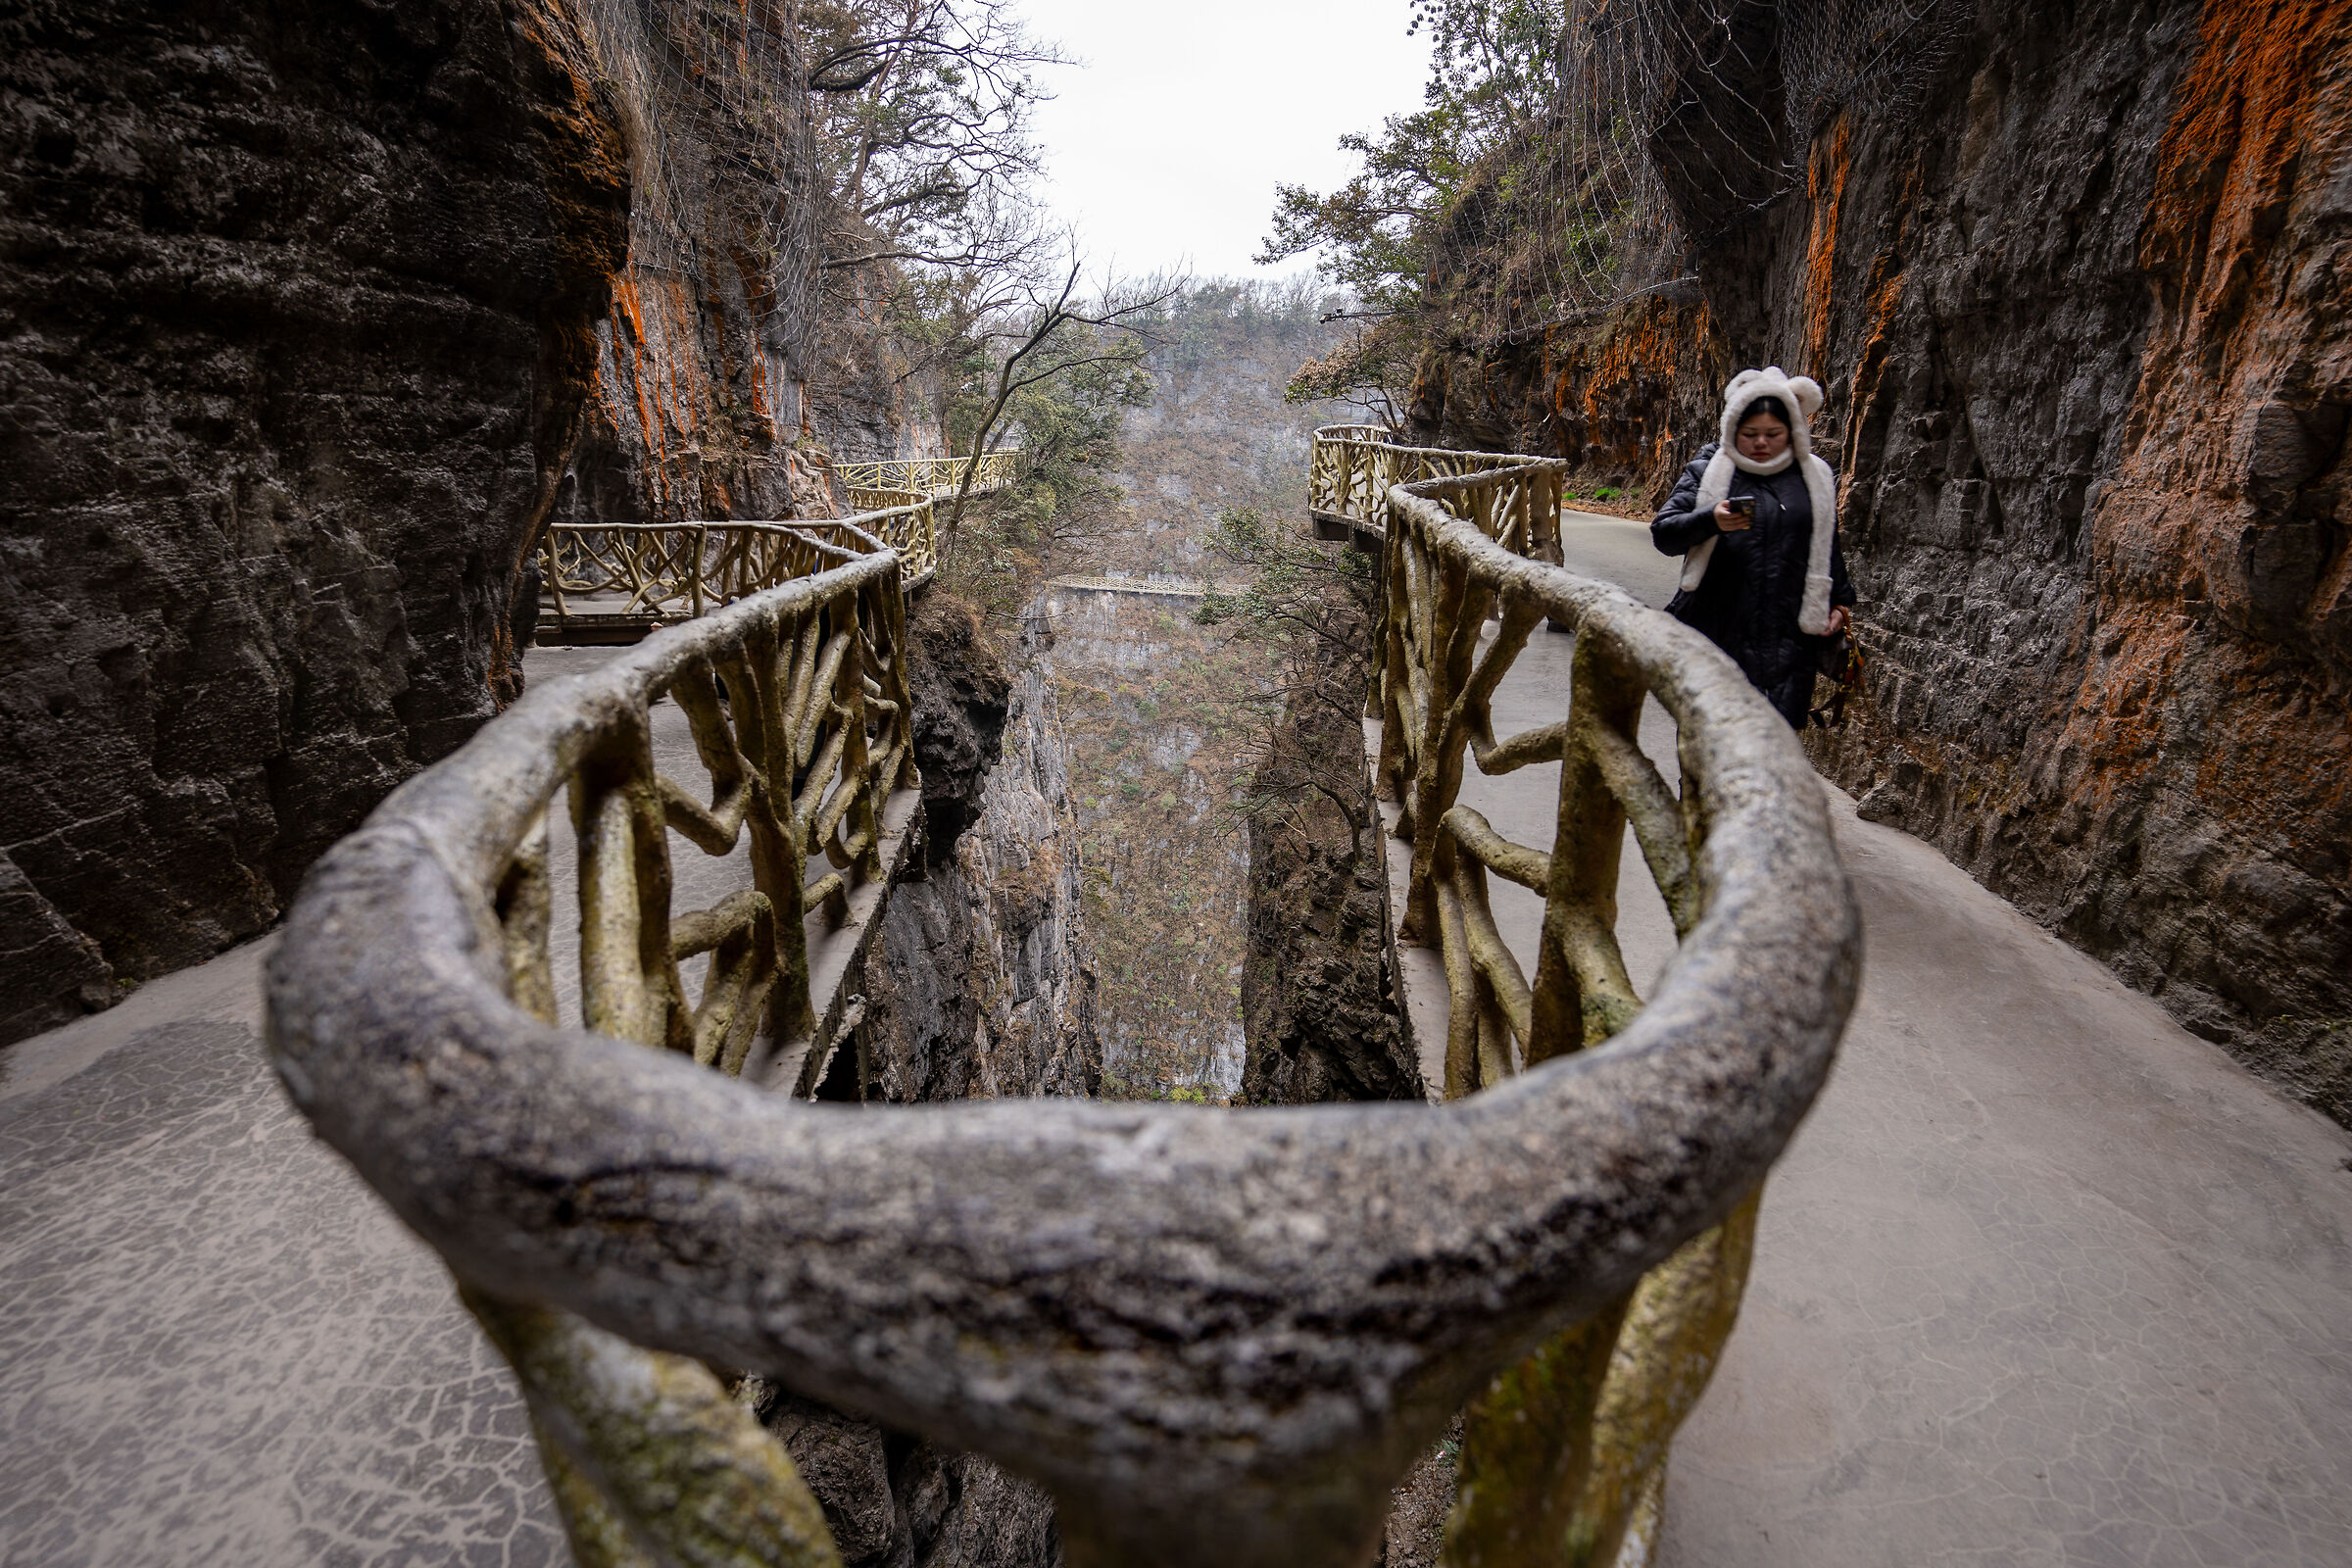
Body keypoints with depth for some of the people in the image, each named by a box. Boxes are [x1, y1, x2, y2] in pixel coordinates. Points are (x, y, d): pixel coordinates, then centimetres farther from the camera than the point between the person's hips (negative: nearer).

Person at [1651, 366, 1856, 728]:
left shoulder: (1816, 479, 14)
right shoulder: (1707, 471, 6)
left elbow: (1828, 548, 24)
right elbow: (1662, 533, -4)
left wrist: (1838, 602, 20)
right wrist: (1710, 521, -21)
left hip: (1787, 642, 2)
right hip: (1715, 632, -1)